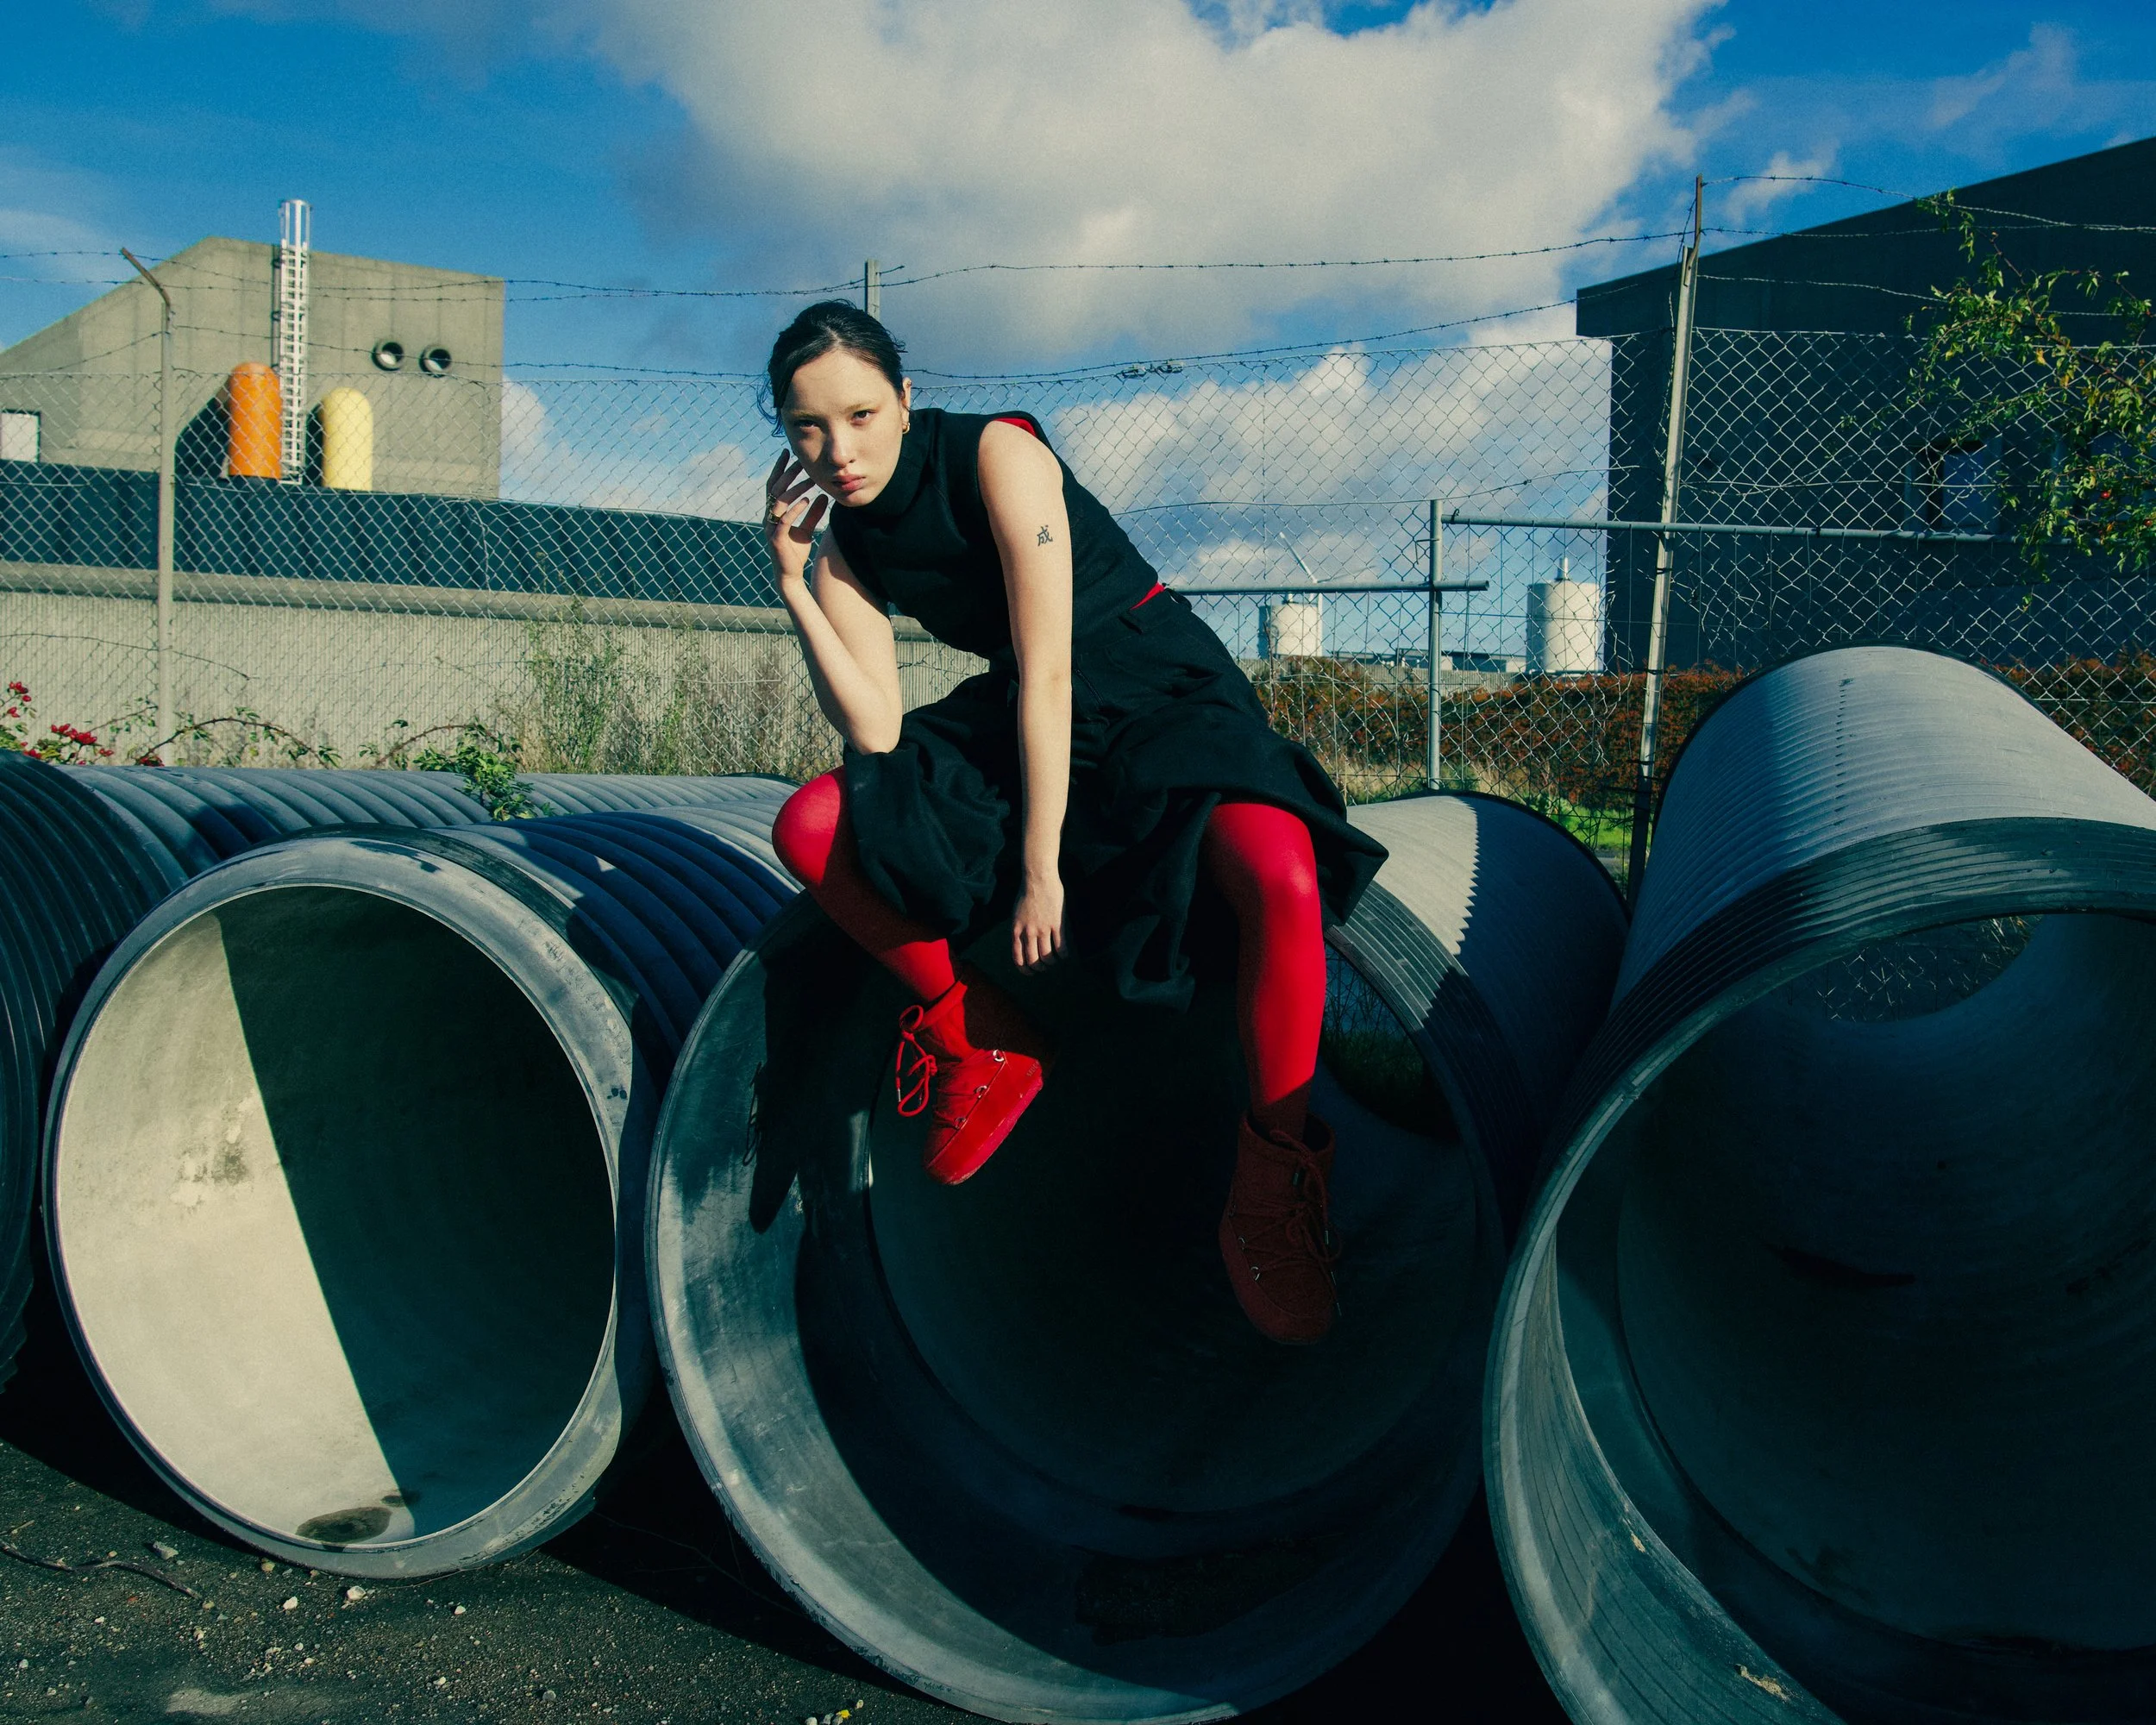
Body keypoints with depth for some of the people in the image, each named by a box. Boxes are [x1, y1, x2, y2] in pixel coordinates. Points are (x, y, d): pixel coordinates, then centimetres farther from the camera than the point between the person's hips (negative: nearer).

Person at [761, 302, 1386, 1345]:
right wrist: (793, 582, -18)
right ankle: (985, 1043, 5)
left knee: (1282, 882, -36)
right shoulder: (842, 538, 0)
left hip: (1164, 695, -5)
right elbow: (875, 733, -11)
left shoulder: (994, 454, -18)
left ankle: (1274, 1171, -13)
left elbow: (1048, 671, -21)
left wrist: (1042, 867, -20)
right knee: (811, 829, -14)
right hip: (1019, 721, 6)